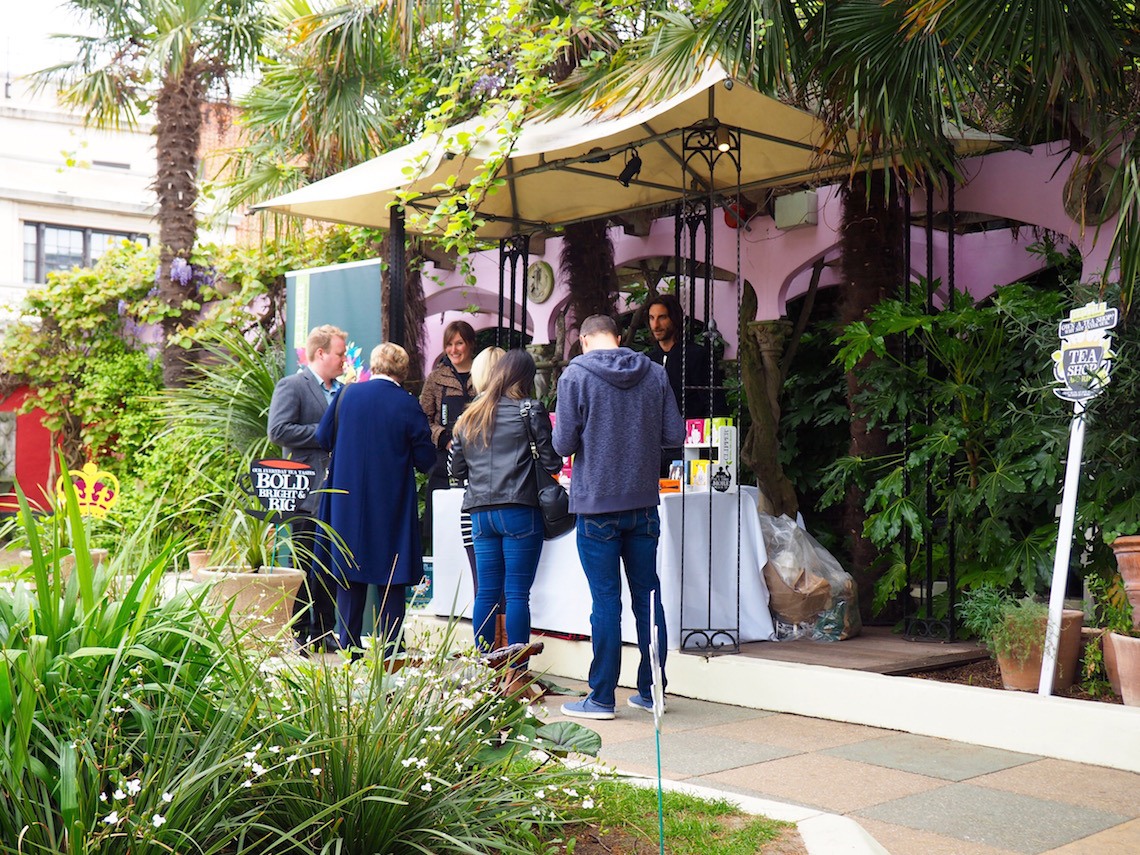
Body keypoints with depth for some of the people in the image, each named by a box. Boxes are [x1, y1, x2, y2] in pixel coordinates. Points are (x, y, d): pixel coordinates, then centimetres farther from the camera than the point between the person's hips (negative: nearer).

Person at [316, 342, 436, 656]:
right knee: (392, 581, 6)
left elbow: (323, 437, 6)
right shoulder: (407, 405, -11)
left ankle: (350, 650, 16)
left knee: (350, 578, 12)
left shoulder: (347, 394, -3)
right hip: (392, 507, -2)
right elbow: (426, 459, -6)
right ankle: (389, 650, 7)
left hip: (348, 503, 3)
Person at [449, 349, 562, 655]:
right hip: (519, 510, -5)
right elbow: (551, 462, -4)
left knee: (486, 593, 10)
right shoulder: (531, 411, -2)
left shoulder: (469, 416, 14)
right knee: (517, 594, -3)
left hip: (480, 512, 5)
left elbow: (457, 468, 16)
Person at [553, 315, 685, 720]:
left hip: (596, 505, -3)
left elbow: (563, 444, -9)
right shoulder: (655, 374, 3)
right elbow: (675, 434, 3)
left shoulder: (575, 376, -8)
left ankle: (601, 698, 8)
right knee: (648, 596, 11)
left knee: (605, 599, 1)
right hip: (644, 503, 4)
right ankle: (651, 691, 19)